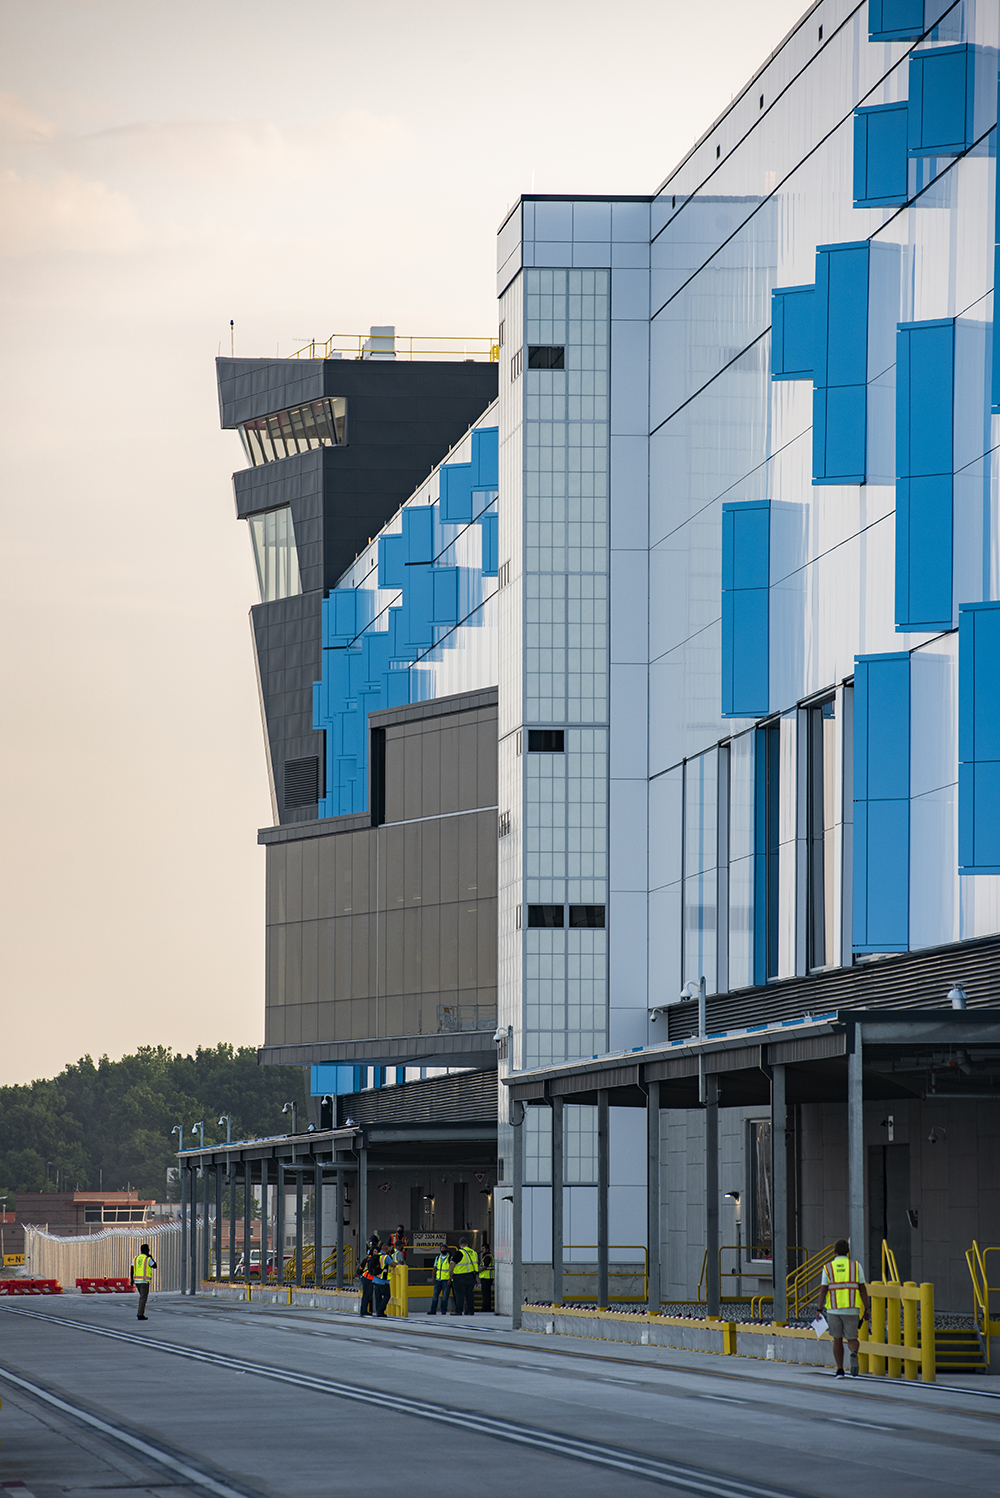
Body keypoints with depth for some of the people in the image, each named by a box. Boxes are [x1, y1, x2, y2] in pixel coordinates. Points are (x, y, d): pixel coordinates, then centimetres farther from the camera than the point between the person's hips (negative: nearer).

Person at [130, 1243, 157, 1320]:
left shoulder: (136, 1258, 8)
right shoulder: (148, 1259, -9)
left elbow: (131, 1270, 5)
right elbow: (155, 1266, 3)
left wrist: (132, 1280, 9)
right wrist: (151, 1258, 13)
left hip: (137, 1280, 6)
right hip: (145, 1281, -6)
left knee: (142, 1297, 20)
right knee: (143, 1298, -4)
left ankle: (141, 1313, 16)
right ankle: (140, 1315, -8)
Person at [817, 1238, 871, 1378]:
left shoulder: (828, 1268, 2)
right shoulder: (856, 1265, 3)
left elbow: (823, 1289, -3)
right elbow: (862, 1288, 0)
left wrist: (820, 1309, 0)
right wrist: (867, 1308, 3)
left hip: (834, 1309, 0)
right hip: (851, 1309, 0)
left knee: (837, 1340, 12)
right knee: (851, 1339, 7)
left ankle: (839, 1370, 10)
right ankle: (854, 1353, -26)